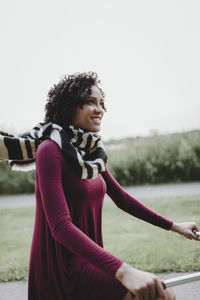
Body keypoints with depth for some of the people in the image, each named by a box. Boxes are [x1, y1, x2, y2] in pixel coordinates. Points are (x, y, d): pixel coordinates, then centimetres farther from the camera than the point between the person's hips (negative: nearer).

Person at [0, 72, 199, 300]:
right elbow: (60, 226, -27)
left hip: (89, 257, 9)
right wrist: (122, 271, -35)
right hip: (63, 266, -9)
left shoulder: (90, 153, 7)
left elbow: (121, 199, 14)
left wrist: (172, 226, 13)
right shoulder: (50, 150, -18)